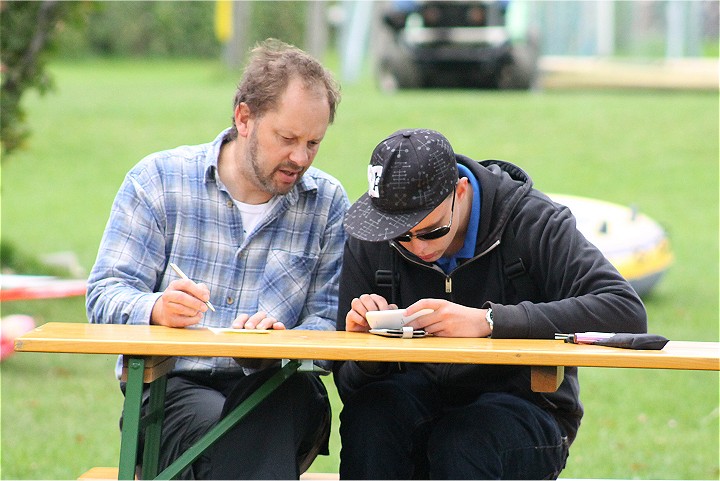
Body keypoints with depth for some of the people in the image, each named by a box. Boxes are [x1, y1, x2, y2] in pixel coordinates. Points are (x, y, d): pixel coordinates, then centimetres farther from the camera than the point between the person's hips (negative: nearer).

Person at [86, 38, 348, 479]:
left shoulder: (328, 203, 10)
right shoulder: (158, 180, 5)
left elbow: (330, 321, 4)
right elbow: (106, 295, 0)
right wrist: (157, 309, -24)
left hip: (275, 385, 2)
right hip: (169, 388, -2)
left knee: (299, 395, -35)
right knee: (212, 424, -36)